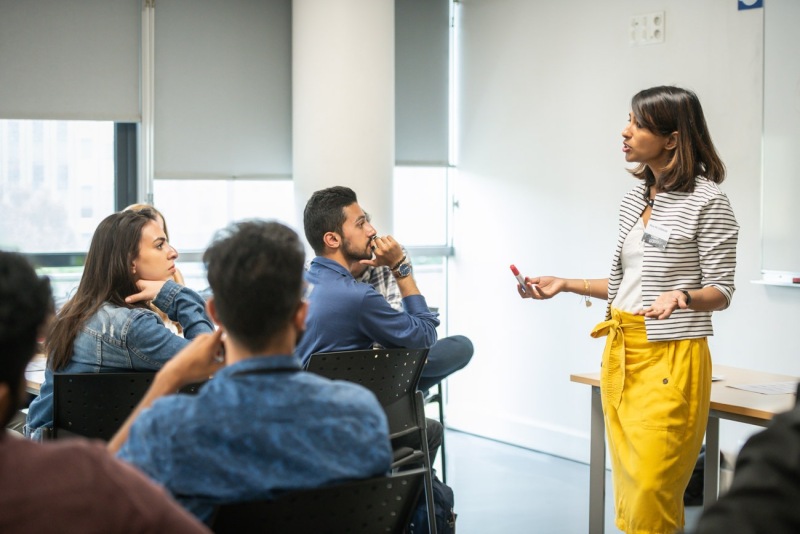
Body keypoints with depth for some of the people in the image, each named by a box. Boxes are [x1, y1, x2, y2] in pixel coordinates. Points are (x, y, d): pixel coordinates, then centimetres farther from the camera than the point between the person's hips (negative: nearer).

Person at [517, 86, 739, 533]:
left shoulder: (707, 200, -8)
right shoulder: (636, 198, 14)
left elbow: (721, 292, -9)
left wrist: (682, 296, -29)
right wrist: (565, 285, 14)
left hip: (669, 357, -7)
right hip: (621, 351, 8)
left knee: (650, 494, -10)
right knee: (627, 493, 8)